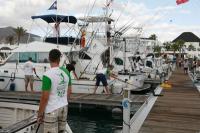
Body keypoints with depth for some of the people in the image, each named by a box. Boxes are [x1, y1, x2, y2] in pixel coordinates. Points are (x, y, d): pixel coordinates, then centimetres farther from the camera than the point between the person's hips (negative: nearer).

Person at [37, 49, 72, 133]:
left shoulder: (47, 75, -19)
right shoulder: (66, 72, 0)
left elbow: (45, 97, -18)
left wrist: (40, 114, -6)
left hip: (51, 110, -6)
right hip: (64, 108, 6)